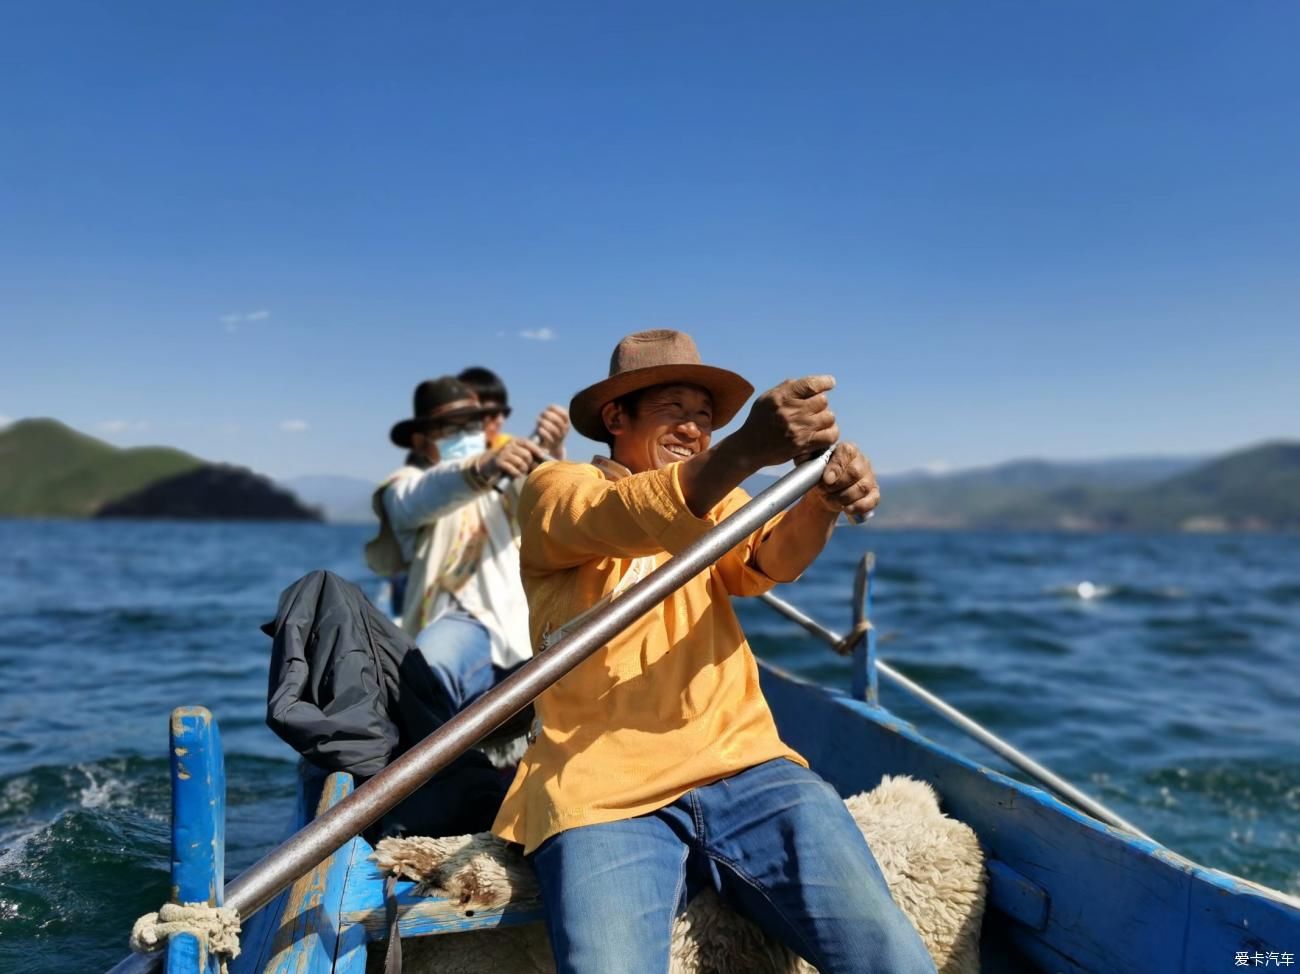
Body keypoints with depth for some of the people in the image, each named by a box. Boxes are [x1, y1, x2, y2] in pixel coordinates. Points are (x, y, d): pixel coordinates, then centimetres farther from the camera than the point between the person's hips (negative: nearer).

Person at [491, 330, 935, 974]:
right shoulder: (555, 488, 8)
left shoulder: (716, 496, 21)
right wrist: (746, 448, -35)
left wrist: (822, 500, -26)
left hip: (740, 765, 3)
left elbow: (767, 561, -2)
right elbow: (623, 523, -17)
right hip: (601, 789, -3)